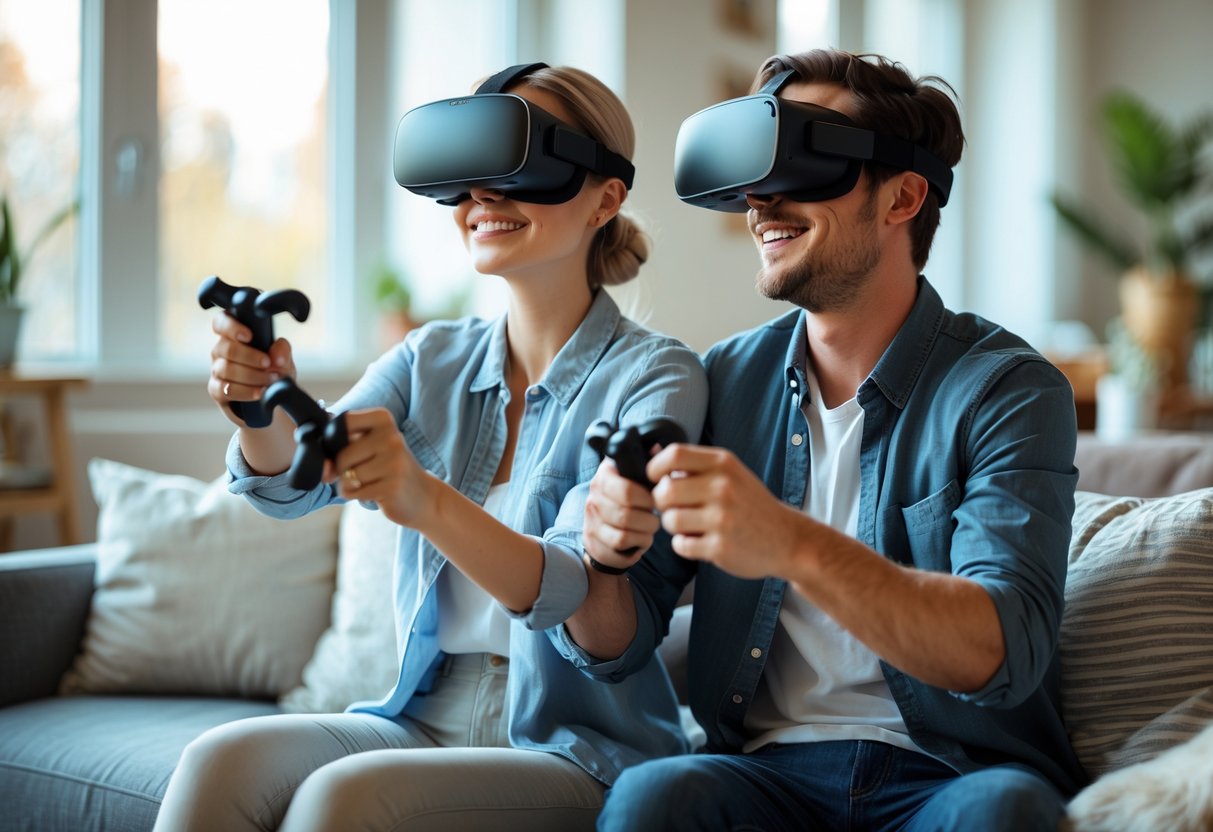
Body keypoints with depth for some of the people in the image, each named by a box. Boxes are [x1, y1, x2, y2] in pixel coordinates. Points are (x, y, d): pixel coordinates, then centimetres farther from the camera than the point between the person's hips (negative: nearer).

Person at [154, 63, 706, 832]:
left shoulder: (652, 375, -8)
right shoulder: (433, 360, 9)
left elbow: (580, 590, -22)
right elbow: (291, 482, -6)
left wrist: (430, 503, -40)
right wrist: (264, 409, -30)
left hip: (577, 749, -4)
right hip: (424, 718, 5)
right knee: (220, 762, -23)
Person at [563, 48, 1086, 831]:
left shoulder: (1006, 387, -6)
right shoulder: (726, 381, 6)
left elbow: (1004, 653, -21)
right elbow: (615, 648, 7)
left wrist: (794, 547, -36)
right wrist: (601, 560, -17)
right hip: (770, 763, 2)